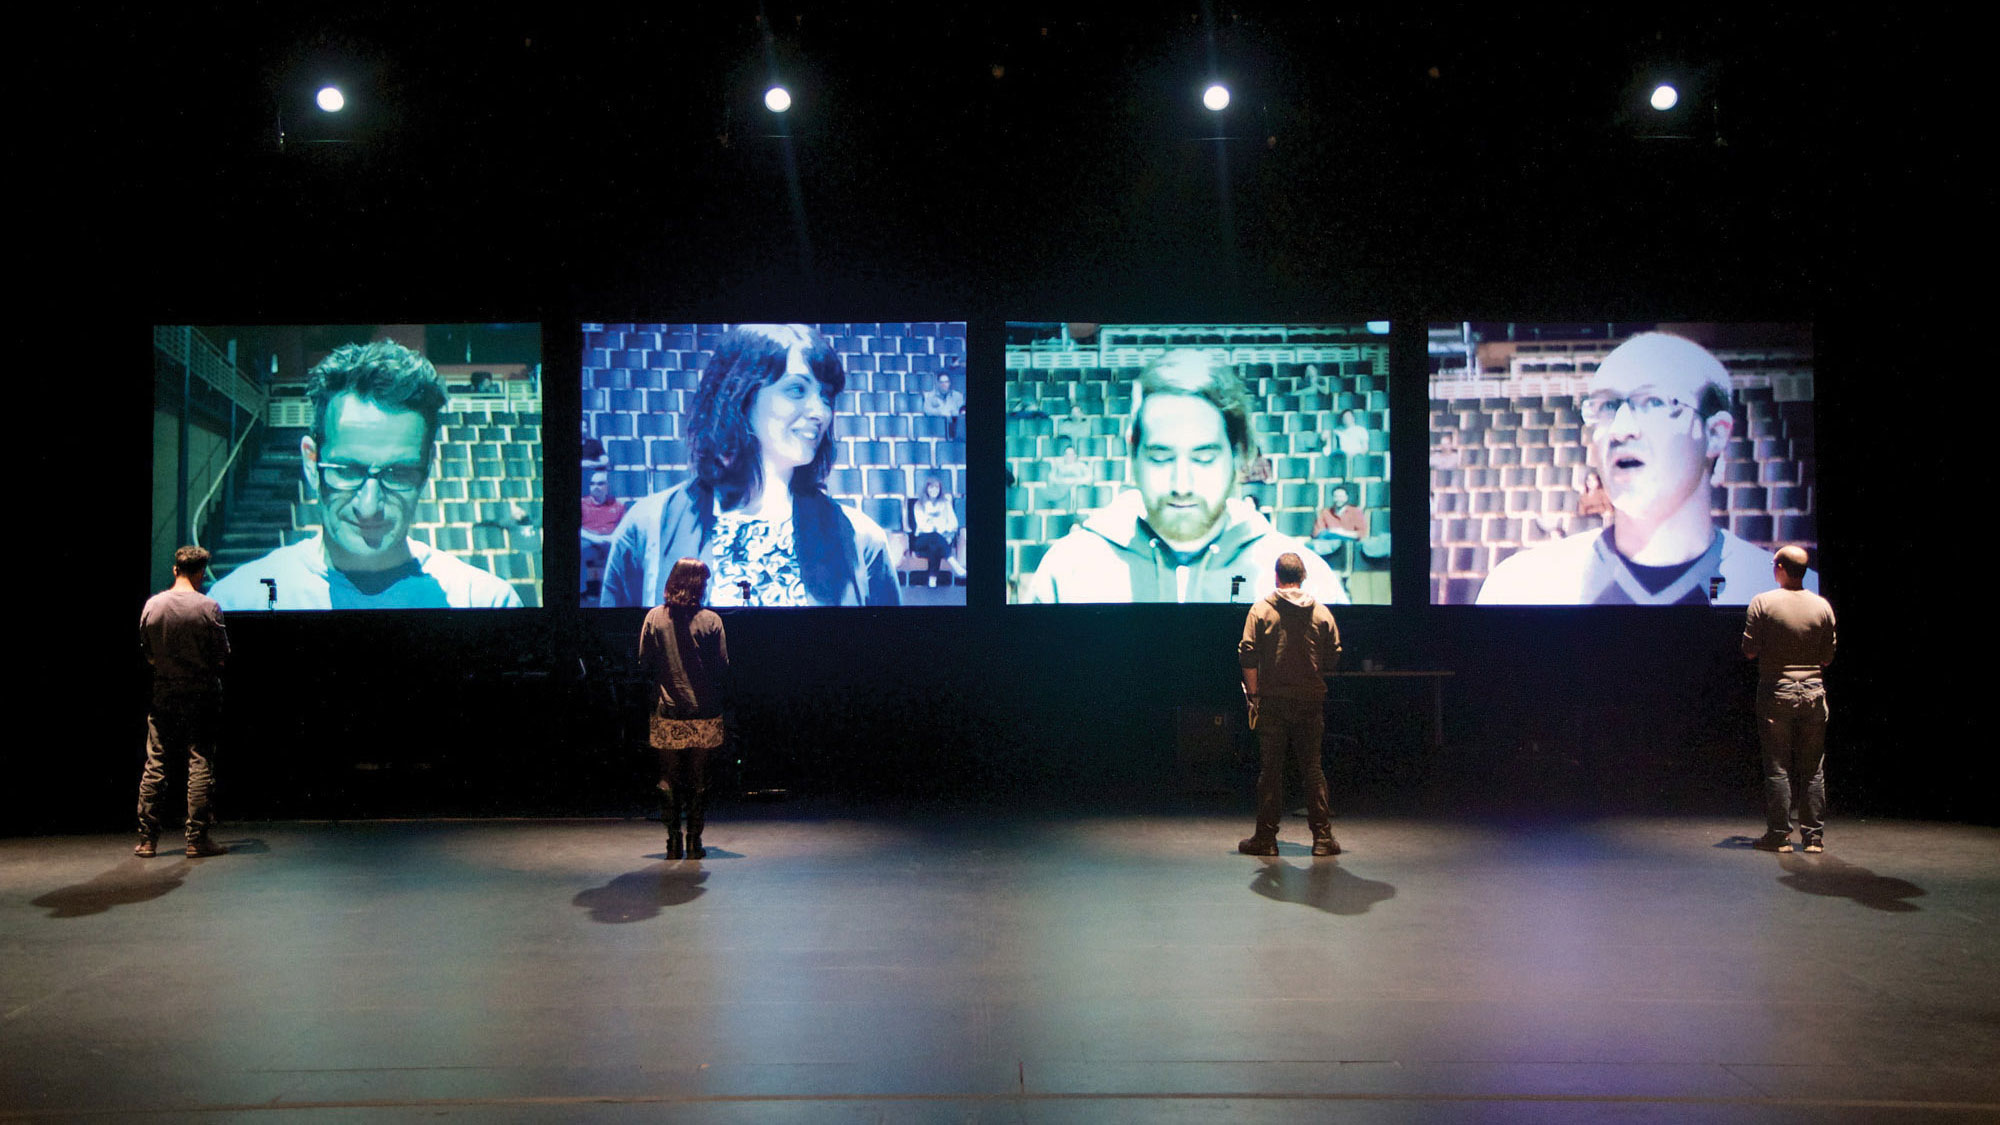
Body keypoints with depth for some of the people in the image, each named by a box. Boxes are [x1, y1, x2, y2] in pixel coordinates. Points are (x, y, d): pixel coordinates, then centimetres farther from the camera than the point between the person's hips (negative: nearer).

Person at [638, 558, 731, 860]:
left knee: (669, 779, 9)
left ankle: (673, 843, 10)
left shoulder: (654, 617, -1)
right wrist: (724, 698, 11)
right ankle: (694, 842, 9)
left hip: (667, 714, 1)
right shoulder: (710, 620, -7)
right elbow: (723, 668, -5)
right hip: (704, 714, -1)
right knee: (698, 779, 7)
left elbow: (645, 664, 2)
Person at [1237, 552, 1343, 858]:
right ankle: (1323, 837, 9)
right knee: (1312, 767, 8)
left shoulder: (1261, 609, -3)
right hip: (1311, 700, 2)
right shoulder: (1321, 612, 3)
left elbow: (1248, 656, -8)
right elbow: (1333, 657, 3)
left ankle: (1266, 837, 7)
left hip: (1272, 700, -2)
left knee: (1270, 768, 4)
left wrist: (1253, 693, 0)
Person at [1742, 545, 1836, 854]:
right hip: (1813, 692, 3)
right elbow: (1827, 658, 7)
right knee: (1813, 769, 9)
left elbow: (1749, 651, -7)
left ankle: (1779, 835, 4)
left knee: (1777, 767, 2)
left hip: (1776, 692, -3)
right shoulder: (1822, 606, 2)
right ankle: (1814, 836, 13)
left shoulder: (1763, 603, -8)